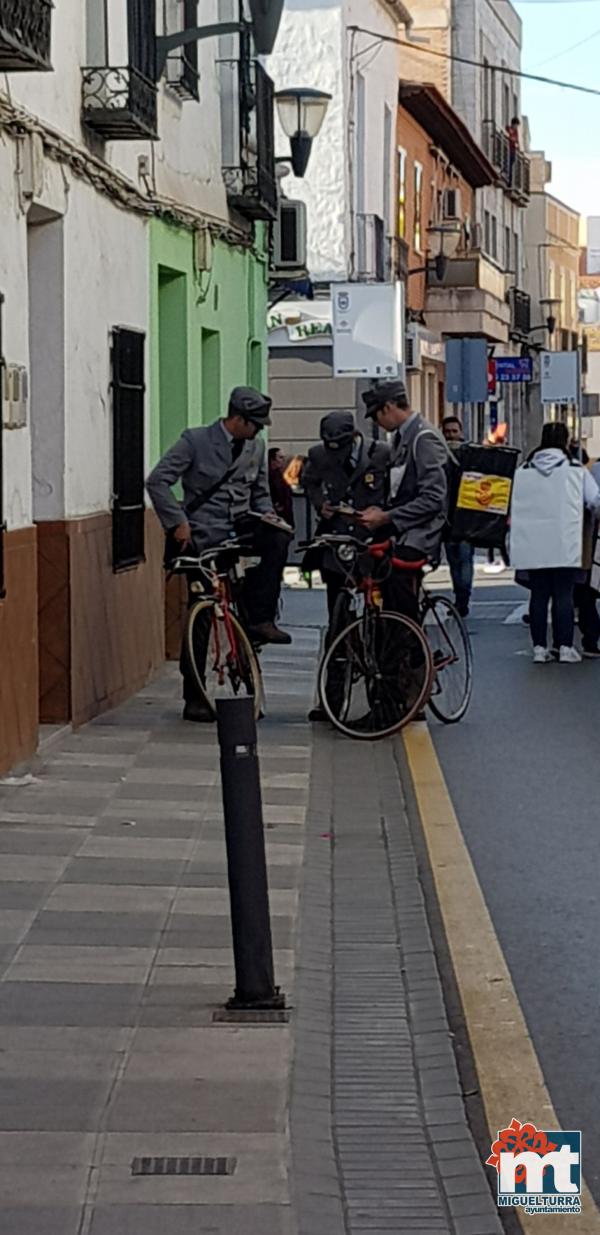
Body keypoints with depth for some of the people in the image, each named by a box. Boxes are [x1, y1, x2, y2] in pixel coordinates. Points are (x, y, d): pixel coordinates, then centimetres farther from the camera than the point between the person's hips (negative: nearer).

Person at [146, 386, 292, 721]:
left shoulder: (256, 448, 10)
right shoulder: (195, 441, -6)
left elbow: (260, 492, 21)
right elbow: (158, 481, -10)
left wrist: (267, 514, 0)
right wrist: (177, 521, -17)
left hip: (241, 530, 5)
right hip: (204, 538, -5)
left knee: (277, 537, -27)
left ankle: (261, 619, -19)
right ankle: (195, 698, 5)